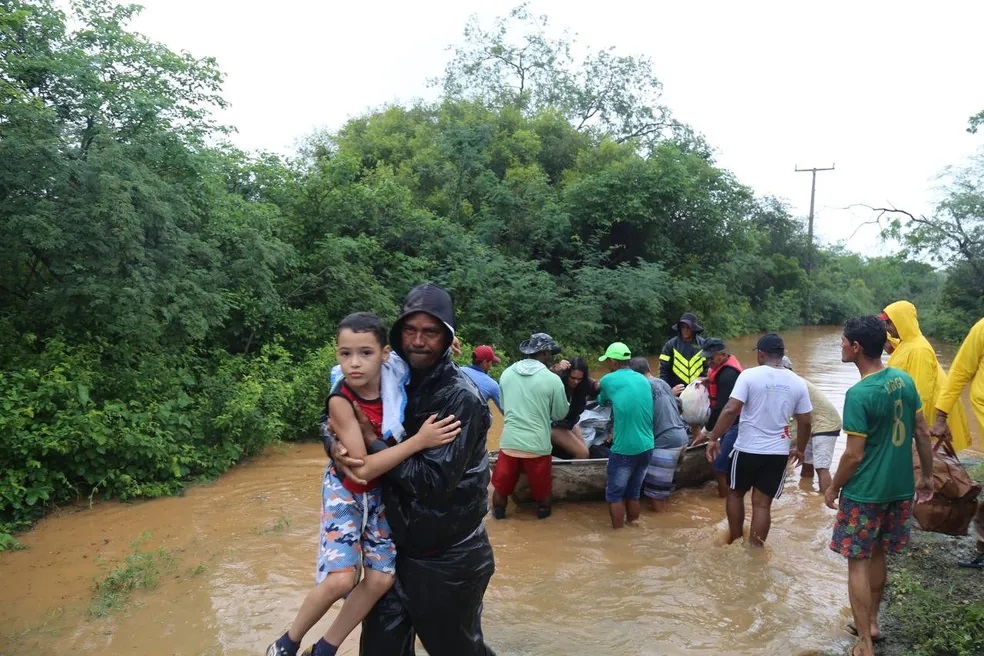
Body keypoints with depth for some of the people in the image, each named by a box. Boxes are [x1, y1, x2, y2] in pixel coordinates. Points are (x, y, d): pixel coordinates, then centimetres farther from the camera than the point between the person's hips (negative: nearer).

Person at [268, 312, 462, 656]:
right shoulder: (340, 400, -25)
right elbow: (363, 467, -28)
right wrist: (419, 441, -35)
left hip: (384, 490, 4)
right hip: (346, 490, -4)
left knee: (382, 579, 2)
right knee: (340, 579, -15)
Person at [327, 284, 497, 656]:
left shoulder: (461, 398, -20)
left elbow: (434, 480, -26)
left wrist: (370, 441, -21)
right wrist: (336, 446, -15)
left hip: (448, 559, -5)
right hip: (397, 547, 5)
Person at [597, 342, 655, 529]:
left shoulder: (608, 380, -4)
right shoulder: (643, 380, 10)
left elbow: (602, 402, 16)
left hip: (624, 449, -6)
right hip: (646, 447, 6)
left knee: (615, 495, 9)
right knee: (634, 493, 18)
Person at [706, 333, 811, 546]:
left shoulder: (749, 375, -12)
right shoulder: (797, 382, 1)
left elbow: (731, 410, -19)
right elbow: (805, 422, 6)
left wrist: (713, 438, -10)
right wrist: (800, 449, 21)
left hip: (747, 449, -3)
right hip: (778, 452, 3)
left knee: (735, 493, 19)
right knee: (762, 504, 9)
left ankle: (734, 543, 29)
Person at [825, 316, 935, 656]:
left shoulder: (859, 394, -23)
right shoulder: (905, 379, -1)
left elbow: (854, 455, -19)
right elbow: (923, 432, 6)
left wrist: (833, 488, -4)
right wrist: (927, 475, 18)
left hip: (865, 491, -7)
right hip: (899, 488, 7)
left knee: (857, 562, 5)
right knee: (877, 555, 22)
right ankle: (871, 623, 36)